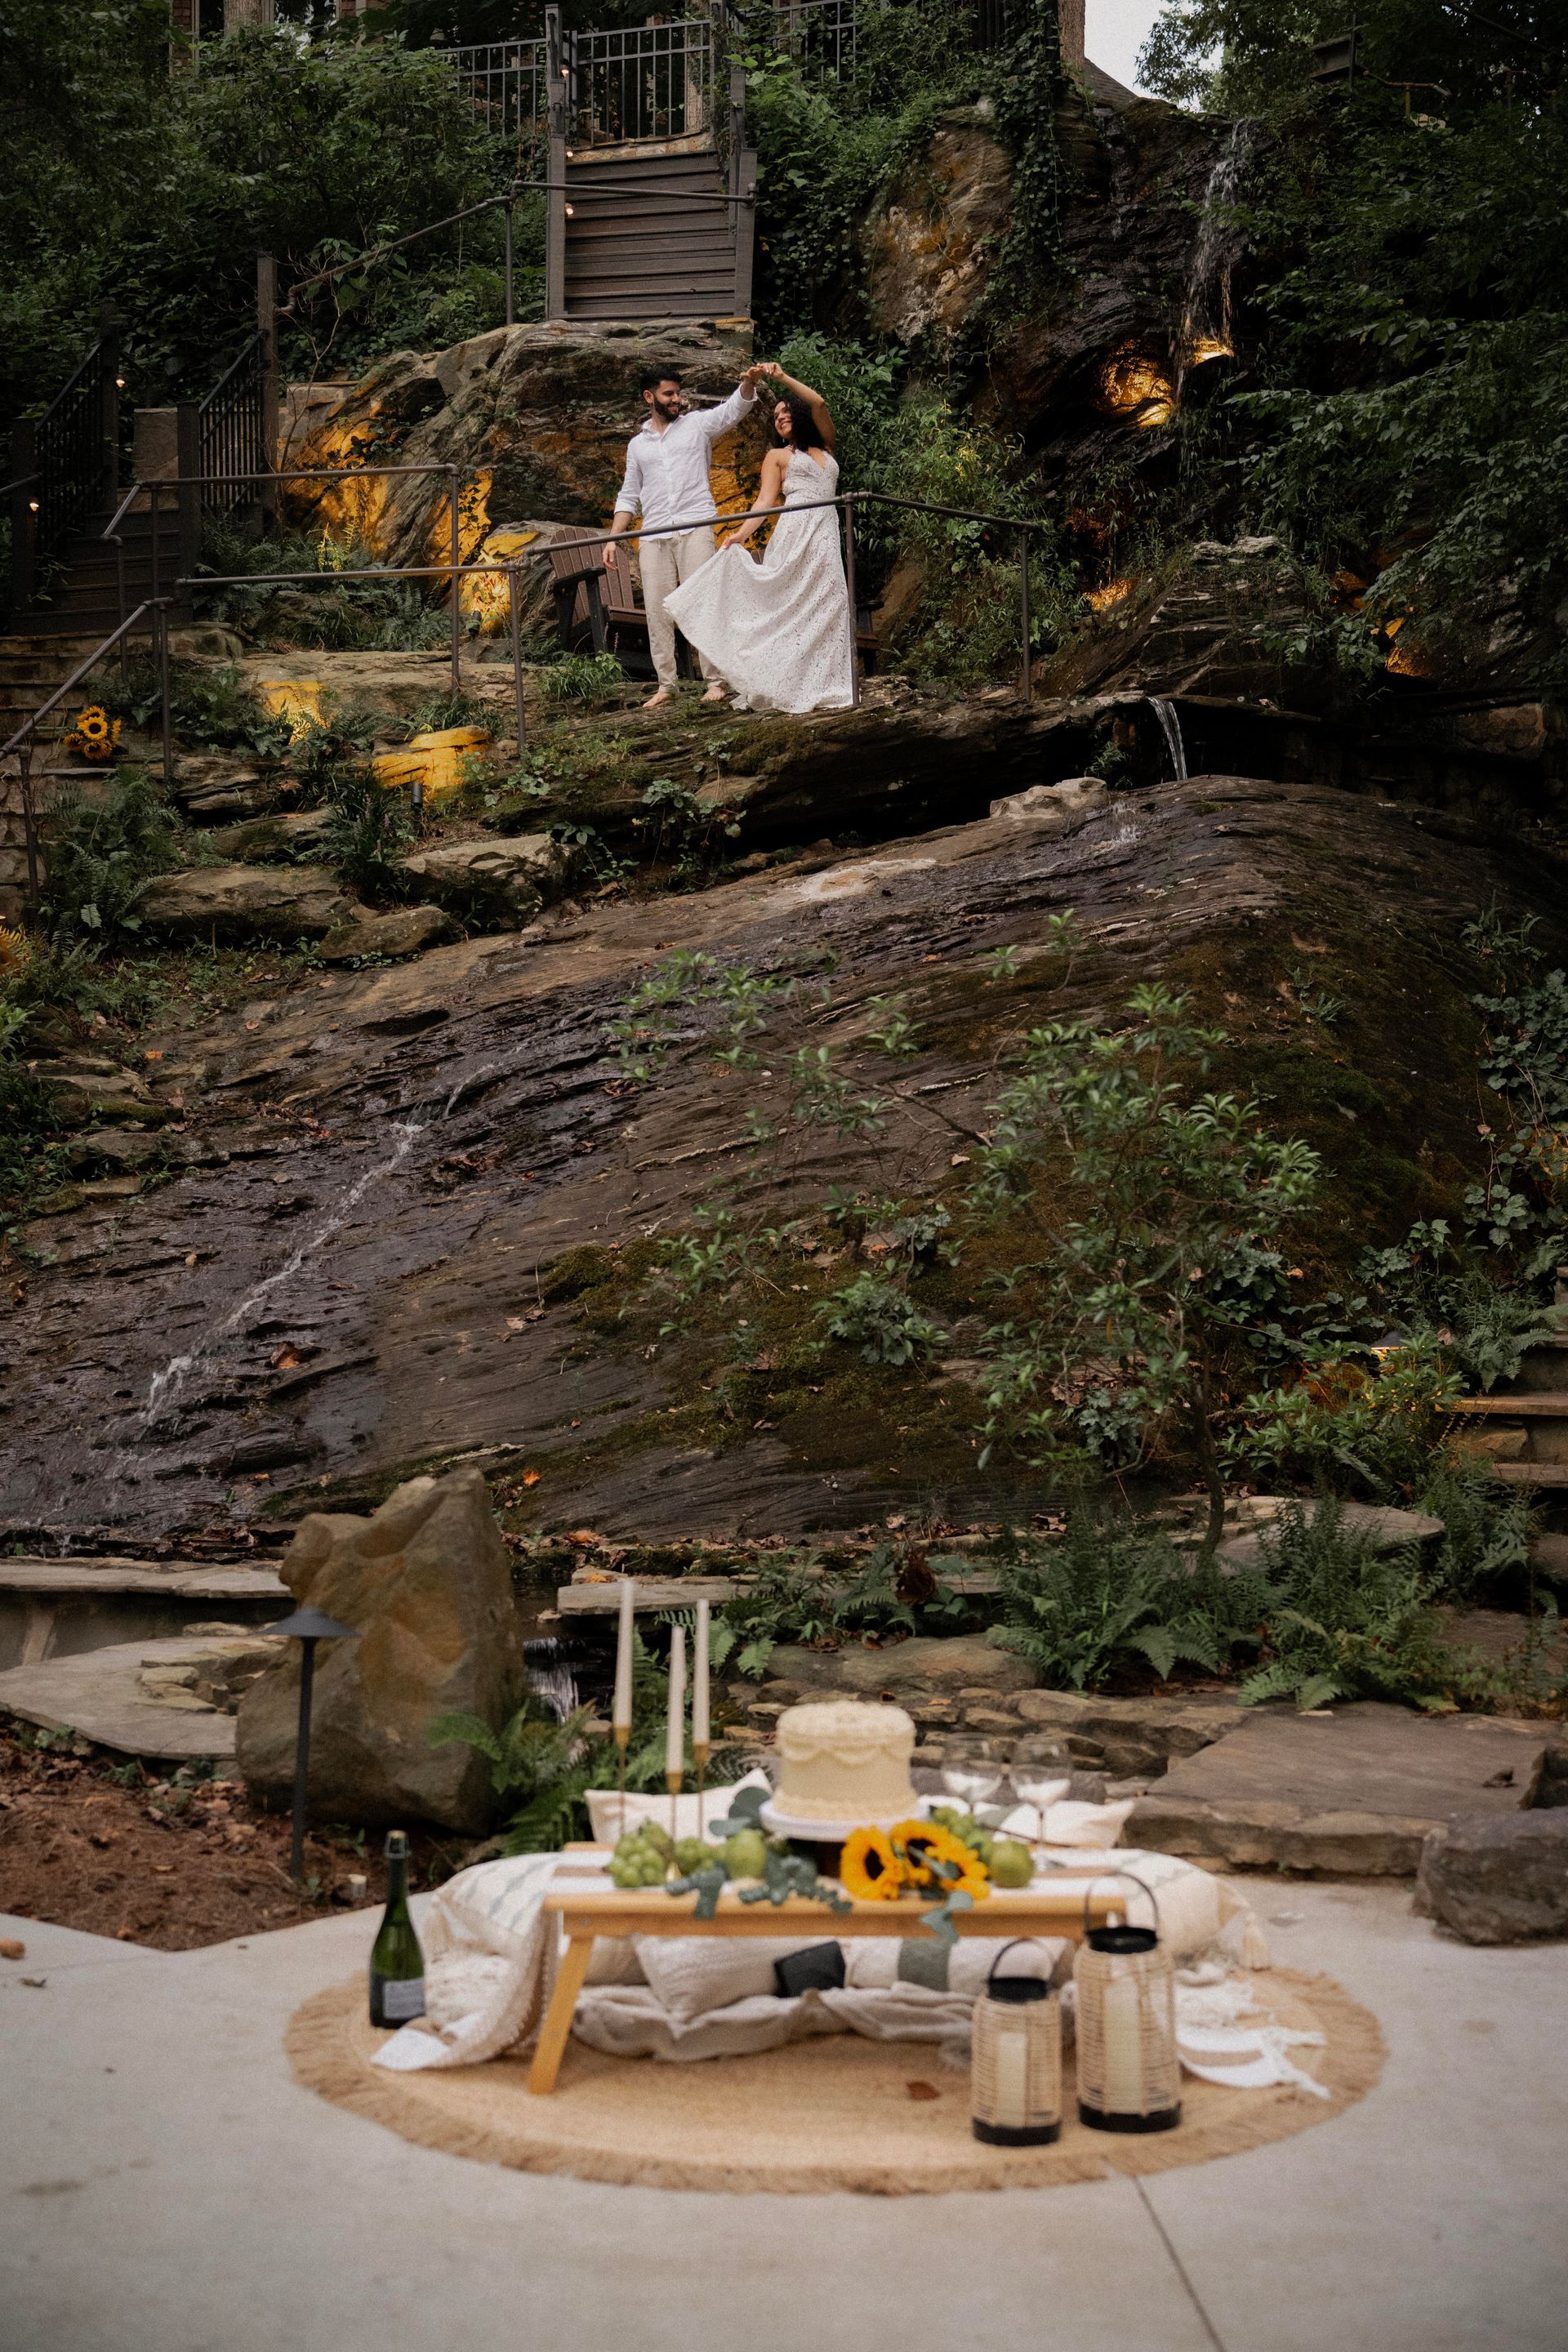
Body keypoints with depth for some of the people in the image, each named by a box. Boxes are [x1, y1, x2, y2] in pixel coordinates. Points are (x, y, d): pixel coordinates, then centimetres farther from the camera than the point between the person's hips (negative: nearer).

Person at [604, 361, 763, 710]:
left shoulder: (697, 424, 10)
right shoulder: (637, 445, 18)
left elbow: (735, 408, -5)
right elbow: (629, 496, 21)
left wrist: (748, 383, -26)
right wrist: (613, 538, 11)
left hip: (695, 528, -3)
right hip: (654, 536, 3)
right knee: (656, 610, 0)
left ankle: (715, 681, -8)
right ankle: (666, 685, 6)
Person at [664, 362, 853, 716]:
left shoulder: (825, 447, 23)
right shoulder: (777, 455, 15)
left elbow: (818, 403, 9)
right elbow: (765, 500, 3)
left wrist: (782, 378, 5)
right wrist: (741, 534, -13)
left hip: (826, 537, 3)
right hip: (795, 532, -3)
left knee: (826, 607, -6)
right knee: (787, 605, -10)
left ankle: (820, 687, -8)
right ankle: (785, 685, -12)